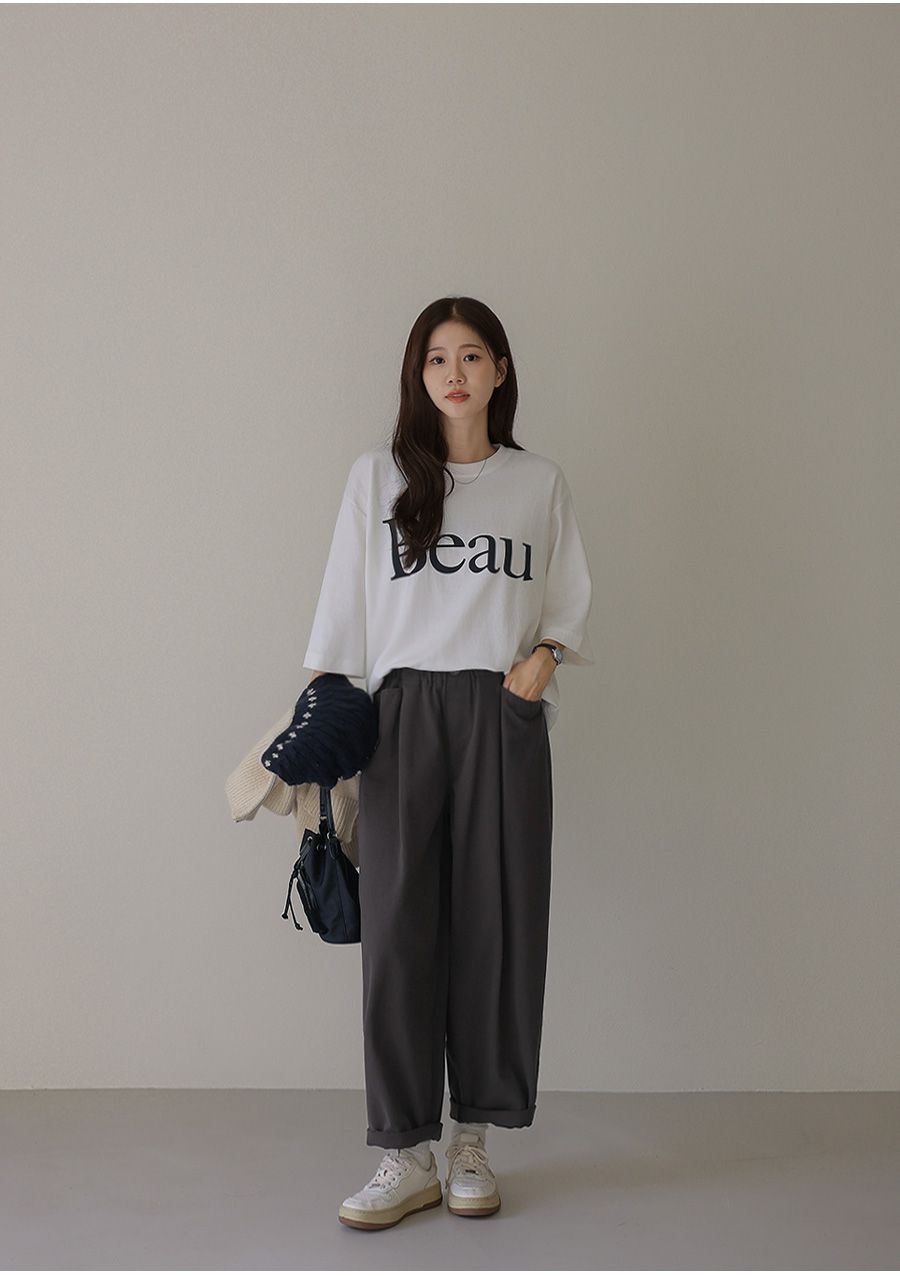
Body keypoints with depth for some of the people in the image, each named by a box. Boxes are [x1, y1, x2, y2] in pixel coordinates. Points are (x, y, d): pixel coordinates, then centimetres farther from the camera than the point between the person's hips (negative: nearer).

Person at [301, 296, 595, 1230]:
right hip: (404, 711, 0)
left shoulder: (539, 483, 12)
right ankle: (406, 1154, 6)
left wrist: (545, 653, -6)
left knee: (496, 924, 1)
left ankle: (473, 1138, 16)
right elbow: (343, 603, 8)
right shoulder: (376, 476, 9)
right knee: (398, 927, -4)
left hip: (504, 716, 1)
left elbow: (571, 601, 15)